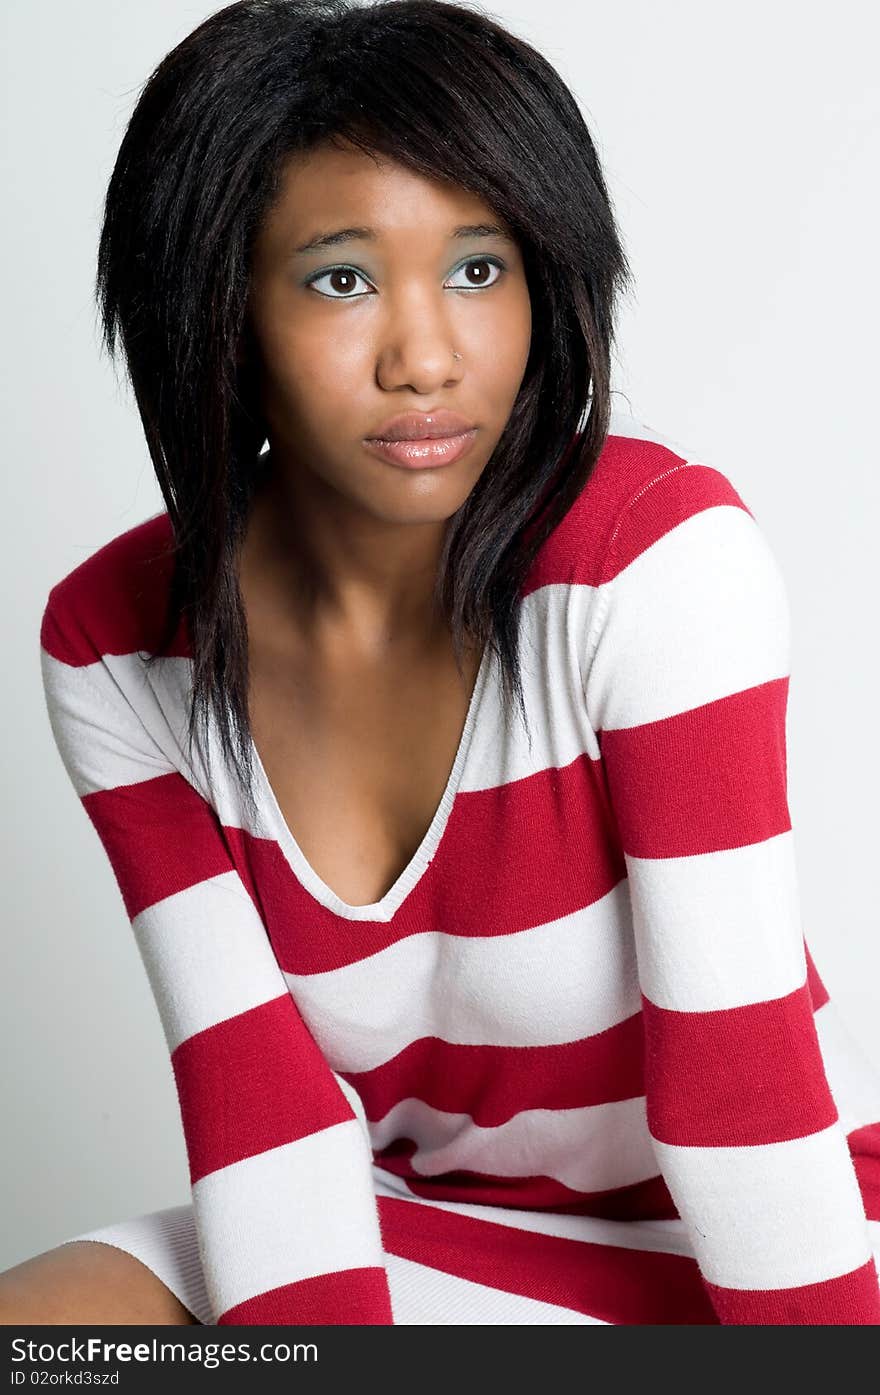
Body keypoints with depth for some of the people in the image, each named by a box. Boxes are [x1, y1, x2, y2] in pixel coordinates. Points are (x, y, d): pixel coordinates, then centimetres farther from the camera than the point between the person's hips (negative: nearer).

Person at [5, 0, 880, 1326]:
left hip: (727, 1253, -4)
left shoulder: (663, 553, -23)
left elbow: (740, 1077, -23)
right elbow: (255, 1083, -13)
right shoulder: (114, 646, -9)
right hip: (410, 1227, 5)